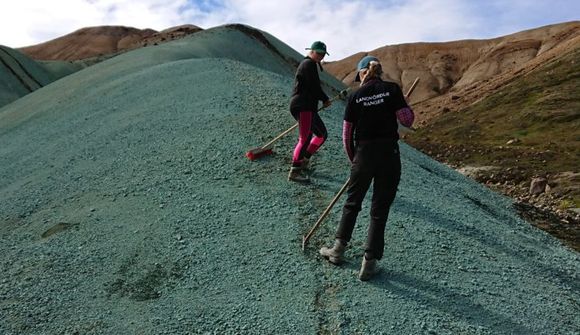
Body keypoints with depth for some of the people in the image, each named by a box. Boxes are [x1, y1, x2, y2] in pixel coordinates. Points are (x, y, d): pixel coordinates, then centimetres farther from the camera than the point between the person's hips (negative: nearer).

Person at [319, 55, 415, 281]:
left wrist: (352, 158, 15)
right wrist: (402, 103, 15)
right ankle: (369, 263, 15)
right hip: (389, 155, 0)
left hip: (363, 155, 0)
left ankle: (338, 250, 30)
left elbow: (347, 133, 1)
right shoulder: (392, 89, -3)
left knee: (352, 203, 19)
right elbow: (407, 121, -4)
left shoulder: (355, 97, -1)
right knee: (380, 210, 8)